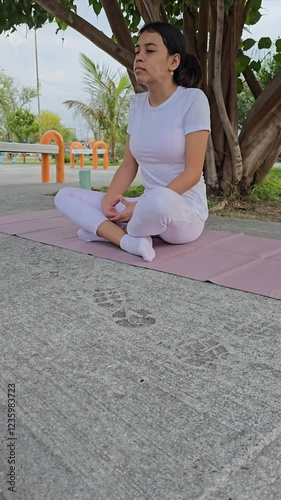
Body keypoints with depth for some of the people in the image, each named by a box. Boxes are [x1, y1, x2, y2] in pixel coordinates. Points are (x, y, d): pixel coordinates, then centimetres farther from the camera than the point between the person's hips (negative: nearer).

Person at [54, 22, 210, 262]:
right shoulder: (137, 103, 8)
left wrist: (140, 206, -22)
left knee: (160, 200, -42)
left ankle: (102, 228, -12)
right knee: (65, 196, -4)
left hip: (185, 212, -6)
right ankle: (130, 240, -23)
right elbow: (129, 165, 7)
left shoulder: (193, 99, -10)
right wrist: (109, 198, -12)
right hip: (146, 206, 6)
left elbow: (192, 172, -16)